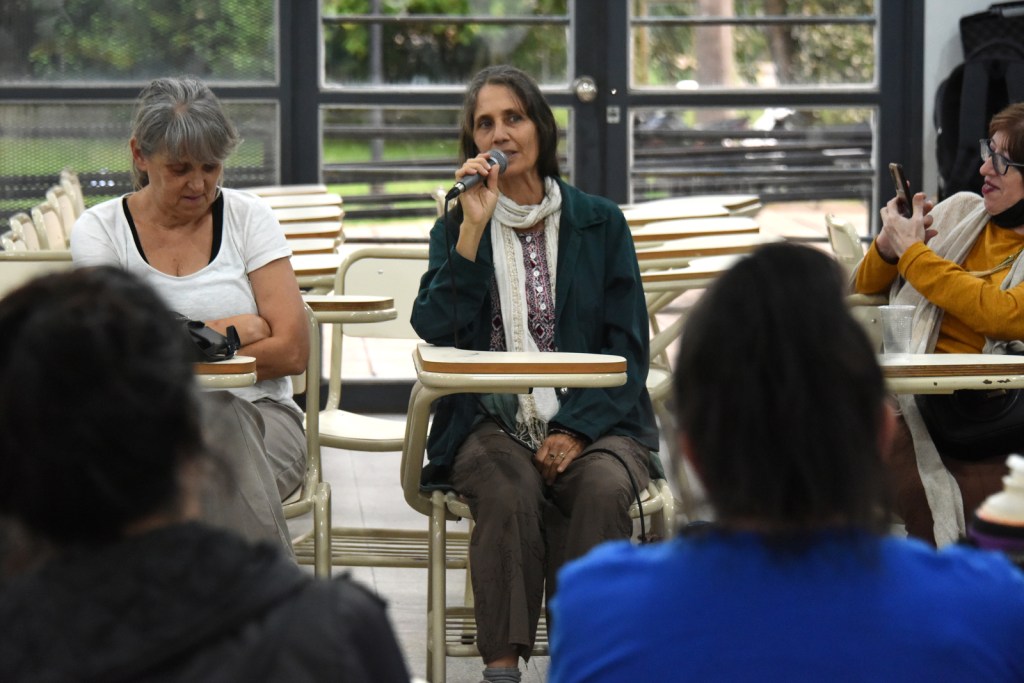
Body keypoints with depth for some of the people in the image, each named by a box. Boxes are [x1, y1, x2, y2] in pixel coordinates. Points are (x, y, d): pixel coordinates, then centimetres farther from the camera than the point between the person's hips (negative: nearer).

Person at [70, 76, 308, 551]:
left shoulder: (248, 219, 7)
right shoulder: (100, 230, 5)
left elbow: (292, 350, -2)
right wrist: (235, 329, -3)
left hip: (256, 411, 1)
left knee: (221, 421, -34)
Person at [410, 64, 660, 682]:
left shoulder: (600, 223, 9)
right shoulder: (457, 226, 11)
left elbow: (629, 349, 3)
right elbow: (435, 329, -7)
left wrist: (576, 428, -12)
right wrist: (474, 226, -13)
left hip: (591, 418, 0)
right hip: (491, 421, 0)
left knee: (604, 488, -33)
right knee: (509, 491, -34)